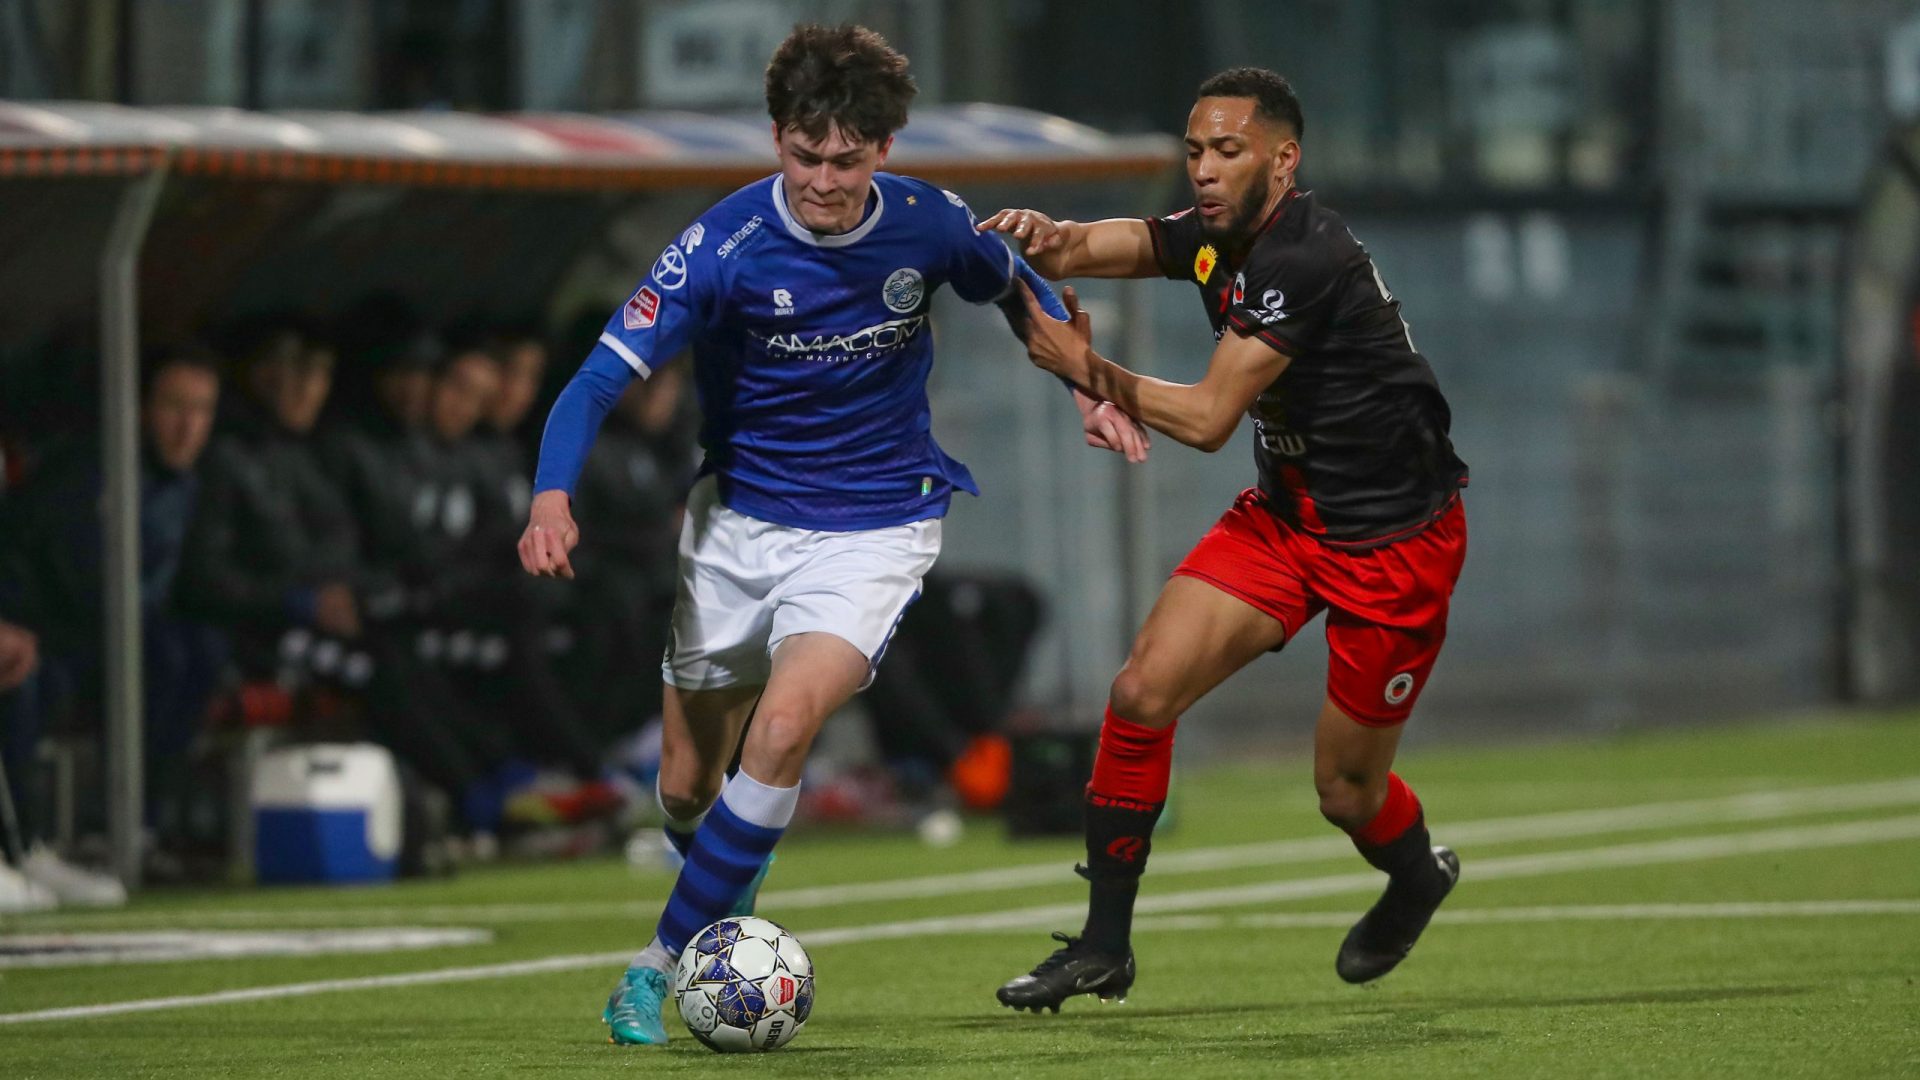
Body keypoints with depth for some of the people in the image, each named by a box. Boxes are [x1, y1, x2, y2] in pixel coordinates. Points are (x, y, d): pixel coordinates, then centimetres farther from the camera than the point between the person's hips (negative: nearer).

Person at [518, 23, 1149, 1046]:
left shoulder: (924, 224, -11)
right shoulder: (726, 244, -19)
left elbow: (1014, 290, 14)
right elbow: (606, 375, -24)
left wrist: (1087, 388, 5)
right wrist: (553, 496, -40)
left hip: (874, 527, -1)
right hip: (740, 519, 1)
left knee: (783, 723, -25)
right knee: (687, 784, 8)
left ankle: (663, 961, -15)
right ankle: (730, 878, 46)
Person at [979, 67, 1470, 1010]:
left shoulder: (1302, 259, -27)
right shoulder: (1220, 236, -1)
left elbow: (1208, 418, -26)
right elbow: (1100, 247, -7)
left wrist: (1087, 370, -21)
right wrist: (1044, 238, -30)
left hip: (1395, 540, -7)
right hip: (1286, 514, 7)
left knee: (1344, 790, 4)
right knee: (1142, 691, -11)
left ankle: (1418, 877, 41)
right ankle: (1103, 948, -3)